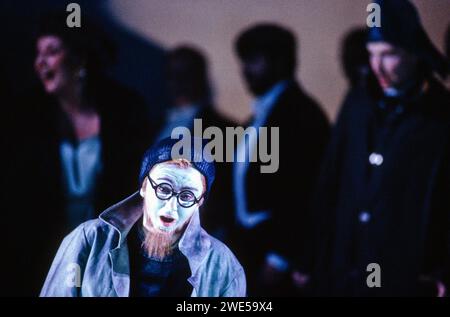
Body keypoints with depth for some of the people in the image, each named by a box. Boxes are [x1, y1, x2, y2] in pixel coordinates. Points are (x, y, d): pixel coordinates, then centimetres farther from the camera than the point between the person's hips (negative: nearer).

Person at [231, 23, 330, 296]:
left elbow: (302, 192, -18)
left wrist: (280, 258, -20)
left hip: (278, 247, -9)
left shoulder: (302, 113, -12)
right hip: (254, 244, 9)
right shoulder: (263, 111, 15)